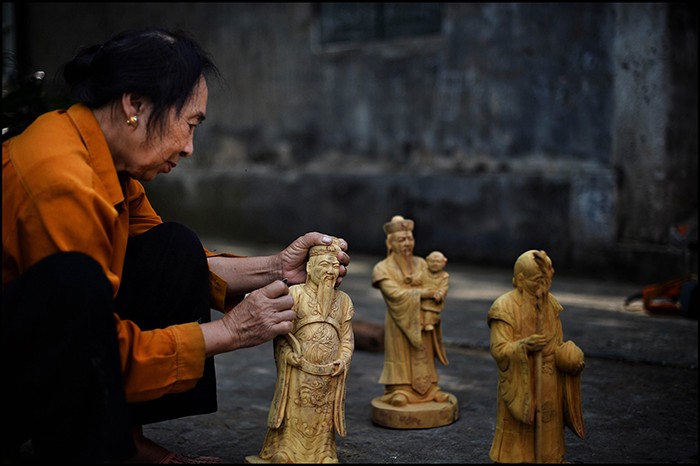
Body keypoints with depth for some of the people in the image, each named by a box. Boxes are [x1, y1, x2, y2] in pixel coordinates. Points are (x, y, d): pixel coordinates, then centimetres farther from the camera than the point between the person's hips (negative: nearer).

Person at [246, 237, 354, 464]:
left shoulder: (343, 300, 9)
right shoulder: (295, 293, -4)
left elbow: (347, 337, 11)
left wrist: (343, 359, -4)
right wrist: (286, 351, -16)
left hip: (329, 377, 3)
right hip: (298, 374, -3)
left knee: (323, 422, 10)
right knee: (293, 420, 3)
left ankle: (322, 456, 19)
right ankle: (284, 456, 12)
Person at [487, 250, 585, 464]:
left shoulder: (551, 304, 6)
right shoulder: (505, 307, -14)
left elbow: (557, 343, 15)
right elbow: (498, 350, -16)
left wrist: (569, 356, -6)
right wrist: (524, 346, -33)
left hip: (549, 386, 6)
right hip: (520, 386, -6)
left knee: (547, 436, 12)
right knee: (516, 443, 0)